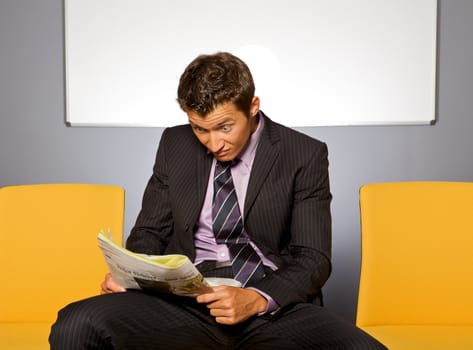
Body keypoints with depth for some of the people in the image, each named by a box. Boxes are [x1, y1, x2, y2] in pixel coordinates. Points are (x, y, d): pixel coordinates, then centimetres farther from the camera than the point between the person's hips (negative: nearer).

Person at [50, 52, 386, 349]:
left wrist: (257, 300, -21)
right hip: (185, 300, 1)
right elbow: (151, 231, 16)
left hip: (276, 303, 0)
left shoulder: (305, 155, -1)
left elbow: (313, 259, -3)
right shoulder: (175, 145, 9)